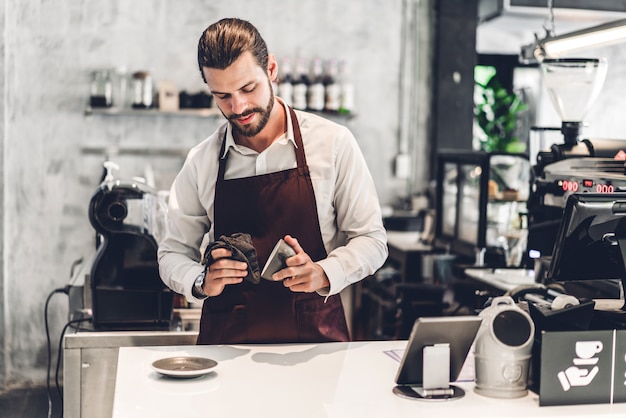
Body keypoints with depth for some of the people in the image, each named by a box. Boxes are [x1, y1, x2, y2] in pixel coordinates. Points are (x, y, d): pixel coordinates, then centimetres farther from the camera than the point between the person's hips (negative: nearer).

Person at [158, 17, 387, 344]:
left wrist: (324, 275, -16)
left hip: (315, 334, -1)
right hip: (227, 338, 1)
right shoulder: (200, 162, 5)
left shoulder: (332, 143, 0)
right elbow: (173, 254, 12)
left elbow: (371, 241, 4)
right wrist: (201, 282, -10)